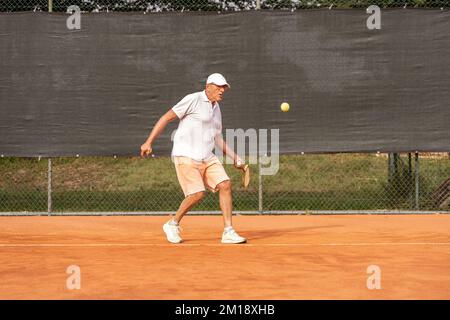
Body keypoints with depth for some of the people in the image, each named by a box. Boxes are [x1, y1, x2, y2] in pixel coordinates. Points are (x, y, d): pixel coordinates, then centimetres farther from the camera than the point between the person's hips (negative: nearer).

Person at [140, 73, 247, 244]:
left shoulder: (216, 109, 18)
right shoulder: (193, 100, -7)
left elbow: (217, 139, 27)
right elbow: (166, 118, -7)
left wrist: (235, 158, 19)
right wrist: (149, 142, -13)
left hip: (207, 158, 8)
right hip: (186, 157, -8)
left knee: (225, 185, -7)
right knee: (197, 194, -16)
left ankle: (228, 232, -2)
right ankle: (172, 224, 8)